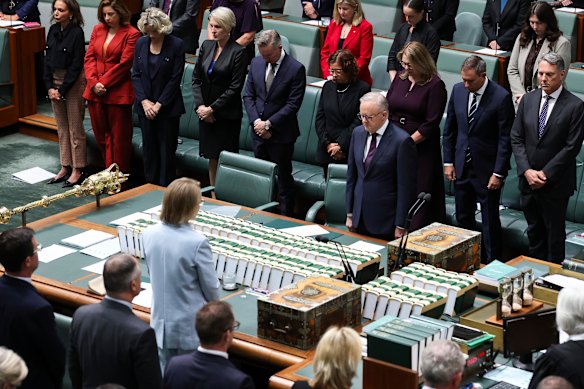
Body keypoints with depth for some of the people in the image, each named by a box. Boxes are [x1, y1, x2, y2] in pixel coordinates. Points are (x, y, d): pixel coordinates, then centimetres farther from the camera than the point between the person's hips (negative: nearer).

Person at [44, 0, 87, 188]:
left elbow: (76, 65, -15)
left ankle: (77, 171, 7)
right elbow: (48, 59, 8)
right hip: (55, 81, 7)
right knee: (62, 128, 13)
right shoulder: (53, 30, 5)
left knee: (75, 128, 0)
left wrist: (61, 90, -13)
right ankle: (65, 167, 21)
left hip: (73, 83, -7)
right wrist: (50, 86, -2)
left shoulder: (77, 33, -15)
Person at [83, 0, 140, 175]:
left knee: (118, 137, 2)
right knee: (101, 134, 12)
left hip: (118, 93, -5)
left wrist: (103, 82, -12)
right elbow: (89, 57, 7)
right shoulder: (98, 30, 10)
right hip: (95, 92, 6)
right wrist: (93, 82, -8)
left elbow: (124, 64, -12)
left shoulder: (131, 34, -7)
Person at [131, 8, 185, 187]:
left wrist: (158, 105, -12)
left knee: (166, 150, -1)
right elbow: (135, 75, 6)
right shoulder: (141, 43, 5)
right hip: (145, 106, 4)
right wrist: (144, 101, -6)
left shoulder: (176, 45, -8)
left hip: (168, 107, -4)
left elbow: (175, 79, -9)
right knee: (149, 148, 9)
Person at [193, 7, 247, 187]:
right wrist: (200, 105, -3)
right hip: (205, 112, 5)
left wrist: (212, 108, -12)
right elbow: (196, 78, 9)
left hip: (227, 116, -5)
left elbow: (235, 88, -12)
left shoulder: (238, 52, -10)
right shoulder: (206, 46, 7)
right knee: (212, 158, 10)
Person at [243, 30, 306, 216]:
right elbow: (248, 95, 8)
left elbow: (293, 104, -14)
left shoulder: (296, 69, -12)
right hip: (258, 131, 5)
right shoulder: (256, 63, 5)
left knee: (283, 178, 2)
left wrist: (269, 123, -14)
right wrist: (256, 121, -6)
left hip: (281, 133, -5)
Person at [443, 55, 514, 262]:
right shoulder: (458, 90, 0)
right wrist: (448, 161, 6)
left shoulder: (501, 97, -17)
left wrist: (498, 173, -14)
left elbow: (505, 139, -13)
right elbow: (449, 129, 10)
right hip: (461, 166, 5)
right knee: (463, 217, 14)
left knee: (490, 220, 4)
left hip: (487, 170, -5)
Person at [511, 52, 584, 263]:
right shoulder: (528, 100, 3)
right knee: (534, 230, 16)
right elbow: (516, 138, 3)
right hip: (528, 180, 4)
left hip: (555, 183, -4)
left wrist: (545, 174, -15)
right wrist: (527, 171, -9)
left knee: (554, 233, 7)